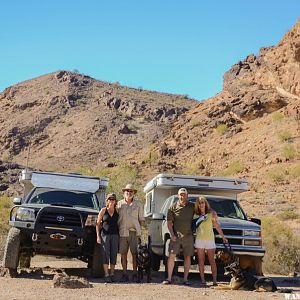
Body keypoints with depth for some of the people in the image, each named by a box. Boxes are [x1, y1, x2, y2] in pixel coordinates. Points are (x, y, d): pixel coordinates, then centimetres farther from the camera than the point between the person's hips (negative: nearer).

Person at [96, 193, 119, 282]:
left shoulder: (117, 211, 7)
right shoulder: (103, 210, 1)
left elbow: (119, 223, 12)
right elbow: (98, 224, 2)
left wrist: (120, 235, 4)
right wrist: (98, 236, -6)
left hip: (115, 235, 2)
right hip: (105, 234, -2)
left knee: (114, 255, 3)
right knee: (106, 254, -5)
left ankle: (112, 274, 13)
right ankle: (106, 275, -2)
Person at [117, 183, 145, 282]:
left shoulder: (138, 204, 10)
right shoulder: (119, 204, 10)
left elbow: (141, 219, 12)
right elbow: (116, 218, 13)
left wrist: (140, 230, 2)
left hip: (134, 232, -1)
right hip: (123, 232, 1)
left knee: (135, 253, -4)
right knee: (123, 254, 1)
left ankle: (135, 274, 3)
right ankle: (124, 274, 8)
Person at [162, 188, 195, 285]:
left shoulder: (192, 207, 7)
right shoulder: (173, 207, 2)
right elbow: (169, 222, 2)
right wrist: (172, 234, -8)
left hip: (188, 236, 2)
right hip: (176, 236, -2)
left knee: (187, 257, 5)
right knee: (171, 256, -8)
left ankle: (185, 279, 12)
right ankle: (169, 278, -1)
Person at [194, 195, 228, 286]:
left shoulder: (211, 213, 3)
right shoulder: (196, 215, 8)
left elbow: (217, 226, 7)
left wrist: (223, 237, 8)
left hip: (210, 239, -2)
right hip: (199, 239, 2)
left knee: (212, 260, -3)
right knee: (201, 260, 2)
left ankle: (214, 280, -2)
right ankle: (202, 279, 5)